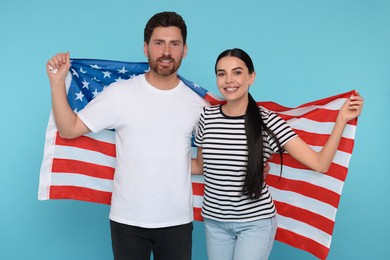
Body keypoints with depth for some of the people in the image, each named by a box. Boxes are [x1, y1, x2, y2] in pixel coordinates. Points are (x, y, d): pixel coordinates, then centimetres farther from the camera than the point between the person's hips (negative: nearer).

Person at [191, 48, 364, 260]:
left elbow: (320, 163, -14)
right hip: (214, 221, 3)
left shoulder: (267, 121, -12)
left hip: (256, 222, -3)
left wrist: (341, 120, -18)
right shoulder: (207, 116, -4)